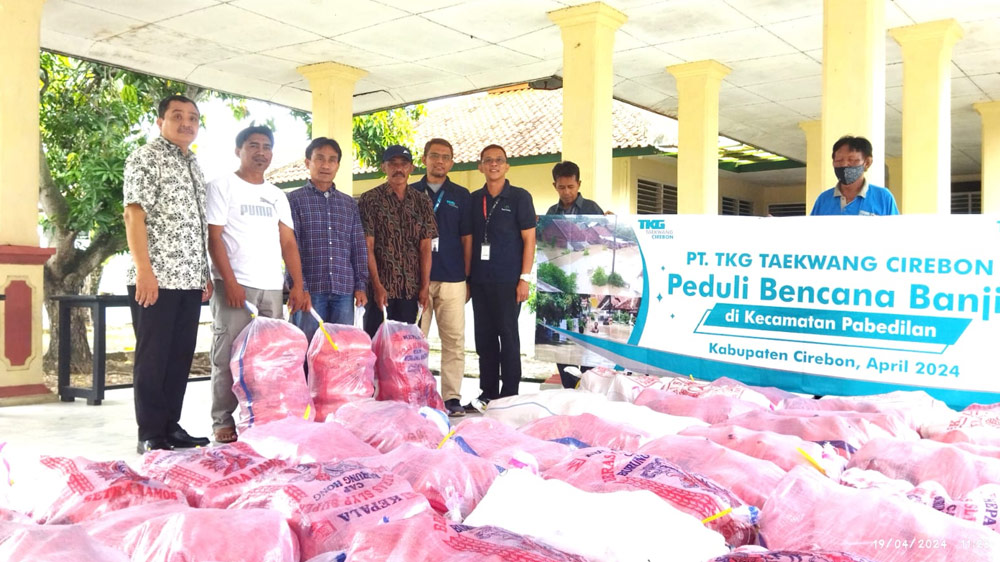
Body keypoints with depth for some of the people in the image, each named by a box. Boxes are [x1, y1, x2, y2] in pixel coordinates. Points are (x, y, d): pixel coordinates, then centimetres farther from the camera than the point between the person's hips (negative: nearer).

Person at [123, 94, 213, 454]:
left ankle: (171, 426, 18)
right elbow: (134, 216, -11)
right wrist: (144, 270, -18)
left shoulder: (194, 167, 19)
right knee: (153, 356, -1)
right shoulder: (145, 158, -2)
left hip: (189, 279, 7)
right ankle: (150, 434, 6)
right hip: (156, 277, -7)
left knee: (181, 356, 9)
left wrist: (206, 274, 16)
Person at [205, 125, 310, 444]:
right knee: (229, 355, -4)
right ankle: (223, 421, 4)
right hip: (235, 285, -5)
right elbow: (213, 238, -4)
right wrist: (229, 281, -14)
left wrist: (298, 285, 4)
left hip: (272, 287, 5)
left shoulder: (277, 196, 19)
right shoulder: (223, 187, 4)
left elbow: (288, 242, 15)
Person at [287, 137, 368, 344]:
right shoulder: (295, 200, 4)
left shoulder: (349, 203, 15)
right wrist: (300, 288, -13)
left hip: (344, 291, 3)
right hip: (310, 290, -3)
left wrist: (360, 285, 5)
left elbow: (359, 247, 14)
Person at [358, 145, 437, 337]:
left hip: (411, 288, 3)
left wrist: (425, 286, -2)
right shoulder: (370, 199, -1)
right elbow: (367, 247, -6)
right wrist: (377, 286, -13)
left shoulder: (422, 202, 9)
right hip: (380, 287, -3)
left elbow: (425, 247, 5)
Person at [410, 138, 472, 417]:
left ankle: (452, 397, 4)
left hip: (452, 279, 1)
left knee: (454, 340, -2)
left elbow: (466, 239, 11)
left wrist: (467, 278, 5)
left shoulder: (461, 195, 11)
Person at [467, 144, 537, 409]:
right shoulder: (474, 199, 11)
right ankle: (488, 393, 18)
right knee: (484, 337, 8)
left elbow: (529, 239, -3)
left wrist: (525, 278, -10)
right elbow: (469, 240, 14)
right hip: (479, 280, 4)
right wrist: (467, 277, 8)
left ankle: (509, 395, 8)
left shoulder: (520, 197, 0)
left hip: (508, 280, -4)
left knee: (507, 336, 0)